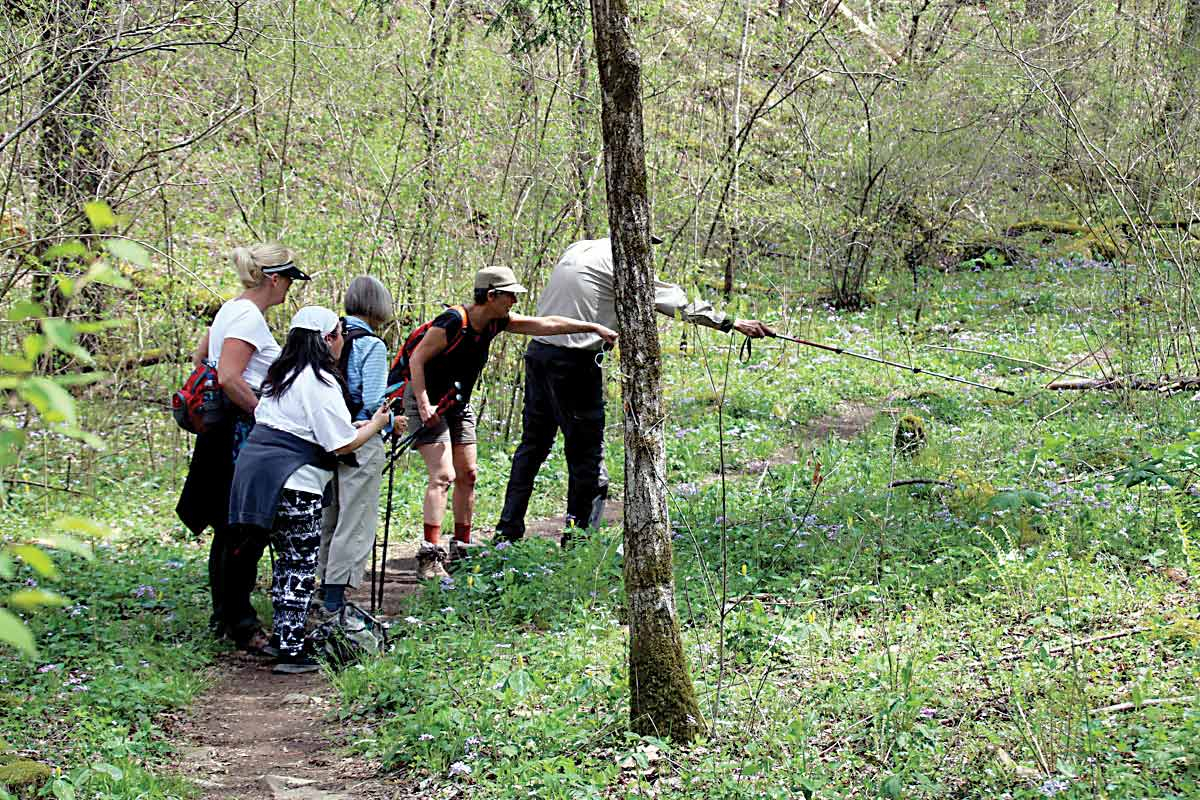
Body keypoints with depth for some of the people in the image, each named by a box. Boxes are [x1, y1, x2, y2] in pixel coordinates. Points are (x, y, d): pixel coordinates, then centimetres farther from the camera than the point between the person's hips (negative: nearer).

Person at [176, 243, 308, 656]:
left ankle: (224, 614, 25)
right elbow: (229, 378, -25)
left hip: (225, 431, 11)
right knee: (246, 529, -8)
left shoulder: (232, 309, 14)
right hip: (240, 431, -11)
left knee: (230, 527, 16)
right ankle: (241, 624, -6)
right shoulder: (249, 316, -16)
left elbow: (199, 358, 24)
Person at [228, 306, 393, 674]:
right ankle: (292, 651, -3)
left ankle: (284, 638, 22)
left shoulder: (281, 375, 18)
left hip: (255, 466, 9)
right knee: (301, 565, -2)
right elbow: (342, 444, -12)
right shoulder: (321, 383, -11)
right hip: (293, 482, -9)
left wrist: (353, 425, 23)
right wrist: (375, 425, 5)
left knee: (286, 561, 18)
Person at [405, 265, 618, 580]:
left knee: (467, 475, 7)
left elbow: (546, 324, 3)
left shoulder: (496, 322, -3)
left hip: (459, 404, 8)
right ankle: (429, 557, -21)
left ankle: (461, 549, 18)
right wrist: (424, 404, -27)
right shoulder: (452, 322, -25)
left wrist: (595, 328, 2)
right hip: (428, 403, -8)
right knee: (443, 475, -18)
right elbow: (416, 360, -21)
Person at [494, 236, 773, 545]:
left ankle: (508, 531, 16)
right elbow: (675, 300, -9)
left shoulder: (577, 249, 15)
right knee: (587, 452, 1)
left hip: (538, 351, 8)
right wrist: (732, 323, -7)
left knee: (534, 443, 15)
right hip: (574, 362, -8)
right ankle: (576, 535, 5)